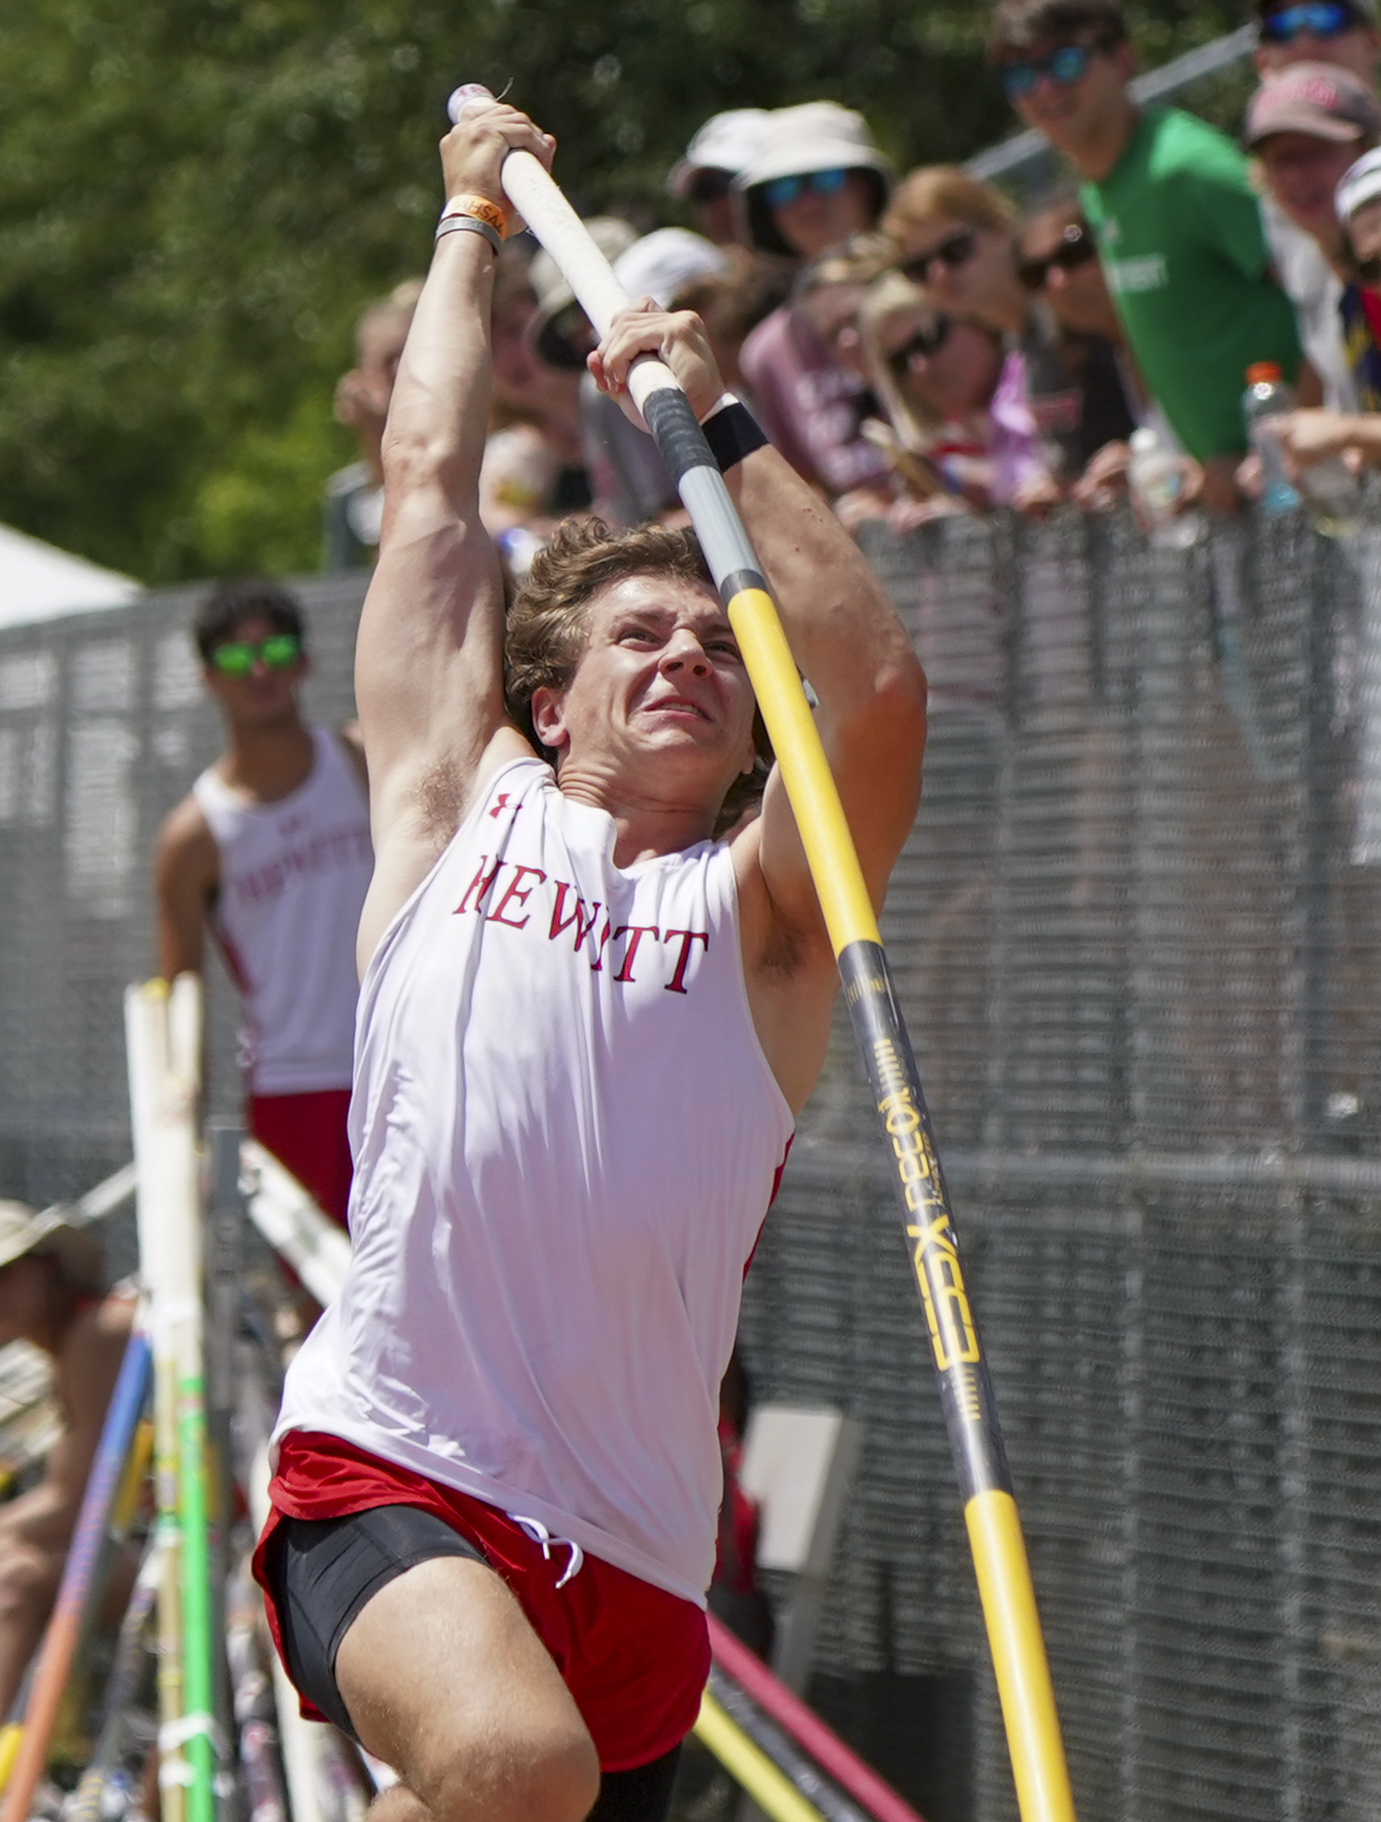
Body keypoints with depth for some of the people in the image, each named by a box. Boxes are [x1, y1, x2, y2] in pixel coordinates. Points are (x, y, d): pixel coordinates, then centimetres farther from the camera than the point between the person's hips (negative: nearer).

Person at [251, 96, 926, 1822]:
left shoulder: (759, 908, 11)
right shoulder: (461, 808, 11)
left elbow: (879, 687, -7)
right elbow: (429, 477, 18)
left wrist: (718, 419, -2)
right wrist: (473, 216, 28)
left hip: (634, 1550, 3)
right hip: (387, 1475, -3)